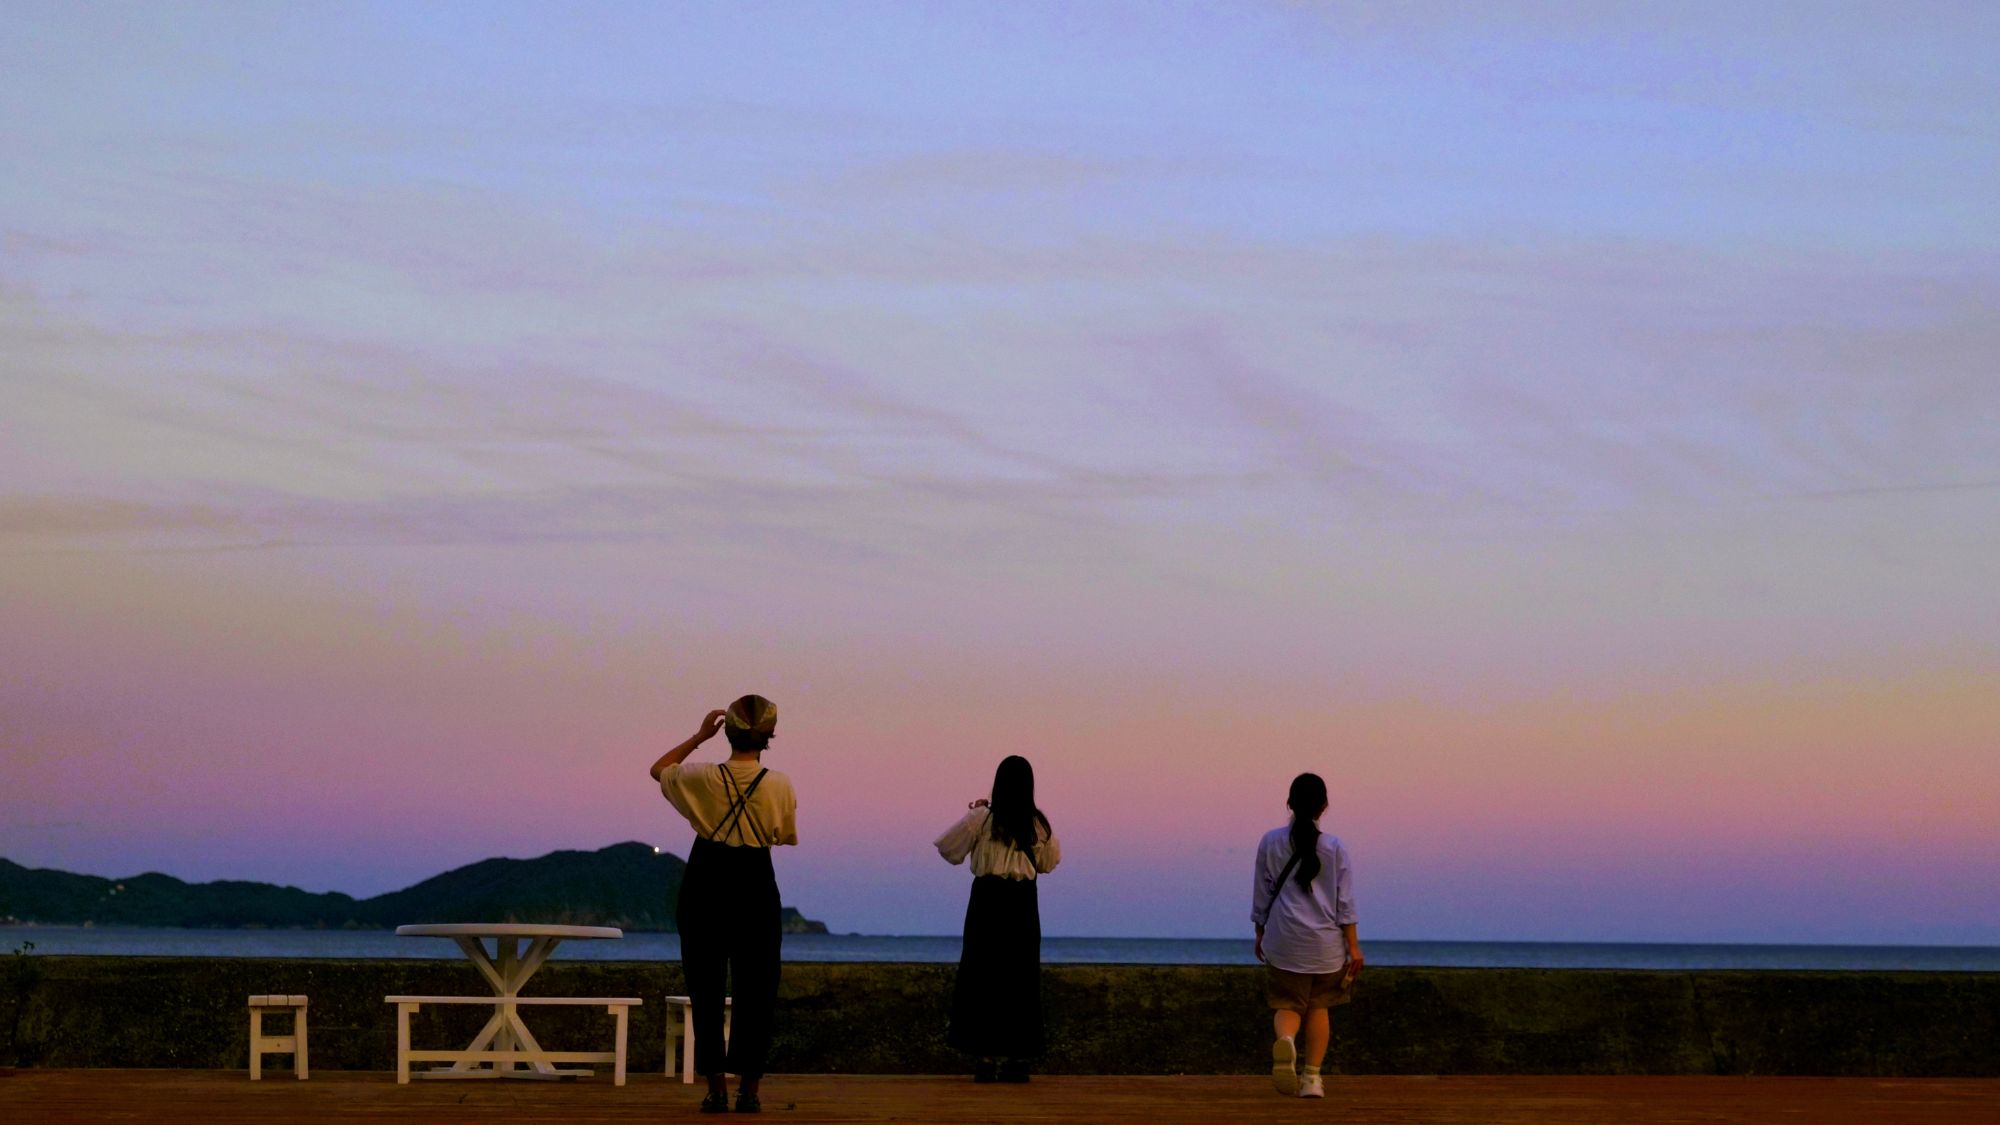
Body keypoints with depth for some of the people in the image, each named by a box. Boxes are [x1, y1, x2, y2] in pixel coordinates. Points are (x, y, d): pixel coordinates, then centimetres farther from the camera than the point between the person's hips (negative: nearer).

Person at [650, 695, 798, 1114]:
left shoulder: (703, 778, -8)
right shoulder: (779, 785, -8)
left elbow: (659, 769, 11)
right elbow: (787, 835, 6)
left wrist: (699, 736, 13)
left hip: (706, 886, 0)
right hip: (755, 886, 0)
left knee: (706, 987, 6)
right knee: (755, 989, 7)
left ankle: (717, 1088, 3)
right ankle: (749, 1089, 5)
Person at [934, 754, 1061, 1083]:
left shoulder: (982, 818, -8)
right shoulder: (1038, 824, 1)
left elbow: (947, 848, -2)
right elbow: (1049, 863, 13)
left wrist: (972, 815, 8)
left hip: (988, 898, -2)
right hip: (1024, 902, 2)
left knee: (983, 975, 3)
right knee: (1021, 978, 8)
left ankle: (986, 1058, -2)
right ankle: (1018, 1058, 8)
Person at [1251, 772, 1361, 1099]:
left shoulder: (1270, 842, -1)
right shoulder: (1334, 848, -3)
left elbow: (1261, 893, 6)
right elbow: (1345, 902, -3)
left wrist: (1260, 933, 17)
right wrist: (1353, 945, 2)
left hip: (1284, 942, 0)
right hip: (1326, 942, 0)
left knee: (1286, 1004, 4)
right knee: (1318, 1007, 15)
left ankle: (1285, 1039, -30)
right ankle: (1312, 1078, 13)